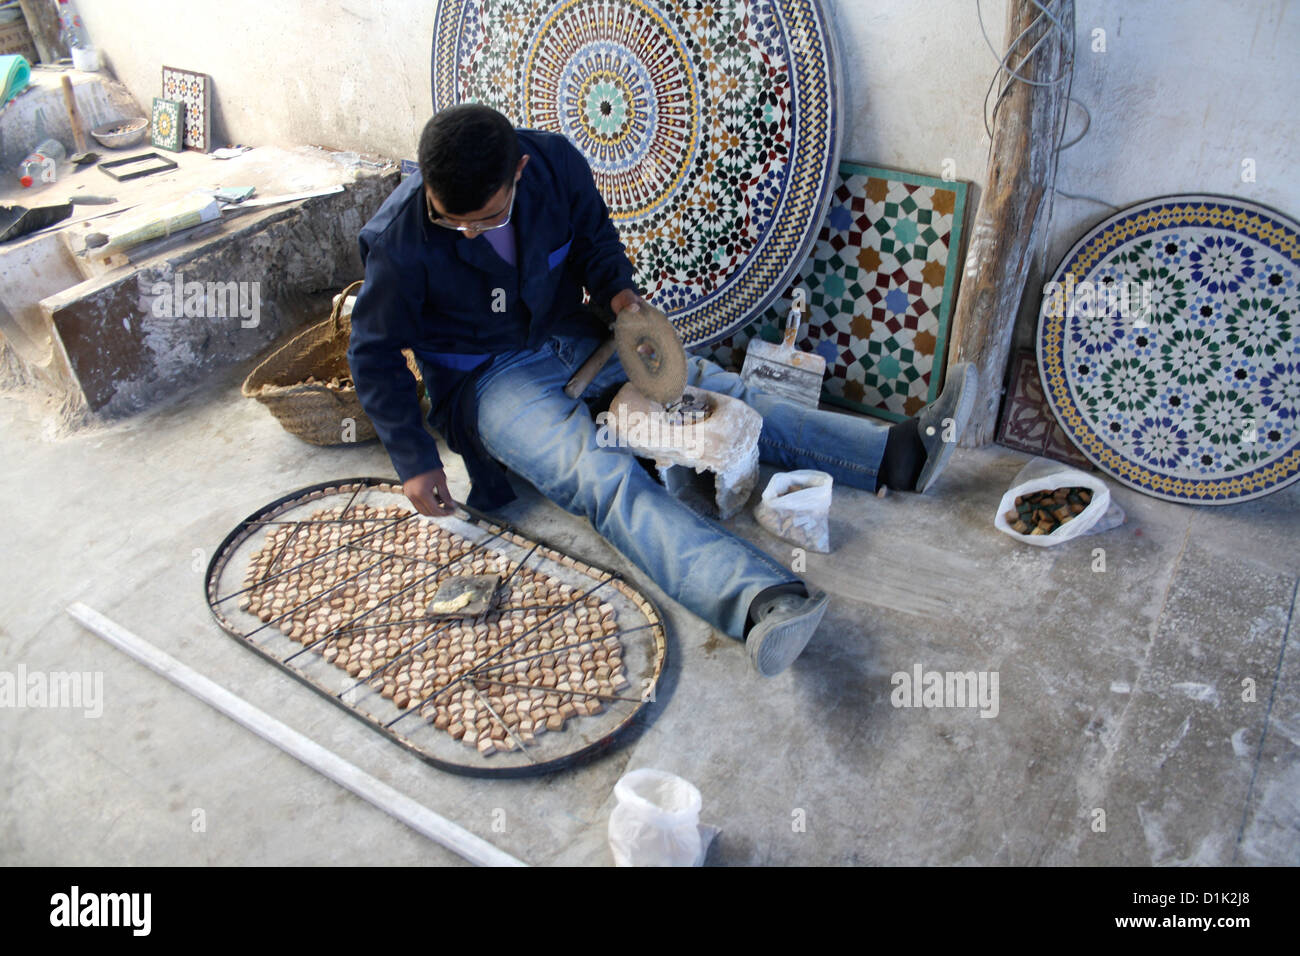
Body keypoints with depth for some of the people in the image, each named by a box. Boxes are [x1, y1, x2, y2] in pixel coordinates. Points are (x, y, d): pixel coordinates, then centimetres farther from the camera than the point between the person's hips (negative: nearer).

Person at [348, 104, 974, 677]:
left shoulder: (554, 163, -11)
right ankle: (758, 600, -54)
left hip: (570, 340, 6)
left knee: (714, 392, -7)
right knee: (604, 475, -32)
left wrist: (616, 290, -12)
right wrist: (415, 461, -17)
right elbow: (374, 354, -11)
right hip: (487, 380, -5)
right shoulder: (400, 240, -21)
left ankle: (897, 453, -9)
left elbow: (594, 237, 9)